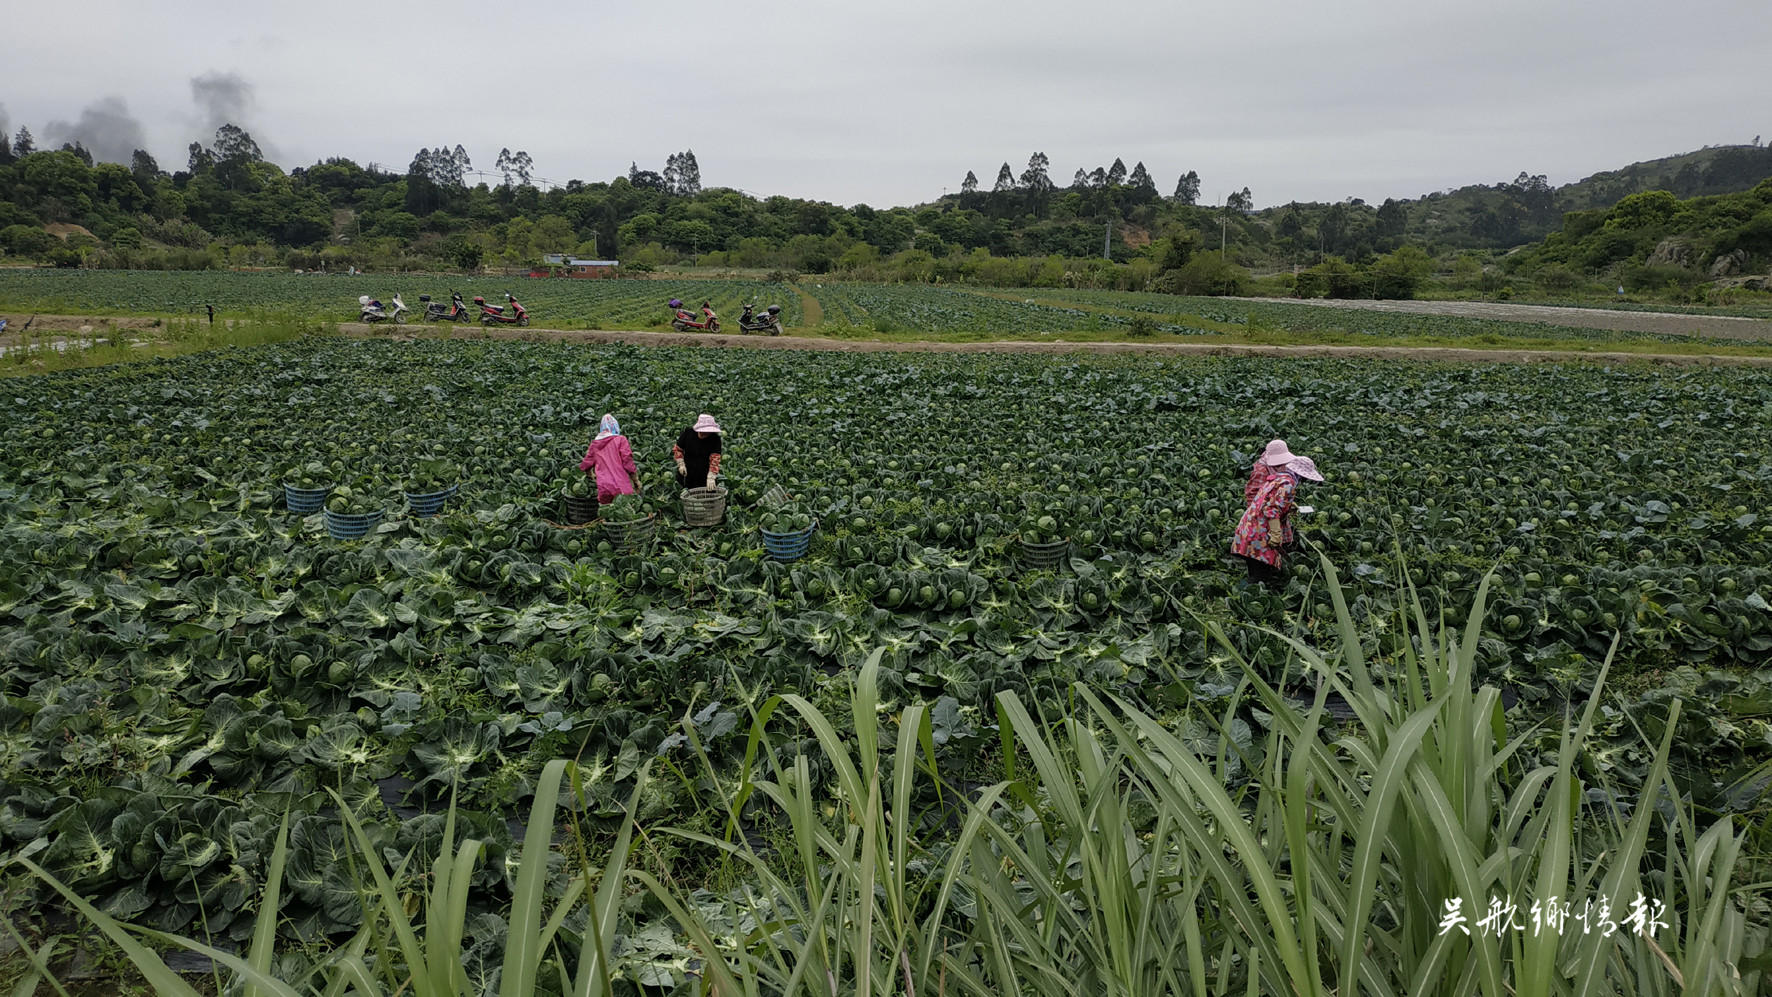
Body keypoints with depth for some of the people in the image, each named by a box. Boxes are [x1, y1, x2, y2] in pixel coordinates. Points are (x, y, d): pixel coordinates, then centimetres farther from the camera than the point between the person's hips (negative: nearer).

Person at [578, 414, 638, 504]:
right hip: (621, 486, -3)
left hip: (603, 489, 4)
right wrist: (636, 482, 4)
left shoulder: (594, 444, 14)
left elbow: (585, 466, 18)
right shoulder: (620, 440, 2)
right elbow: (627, 461, -4)